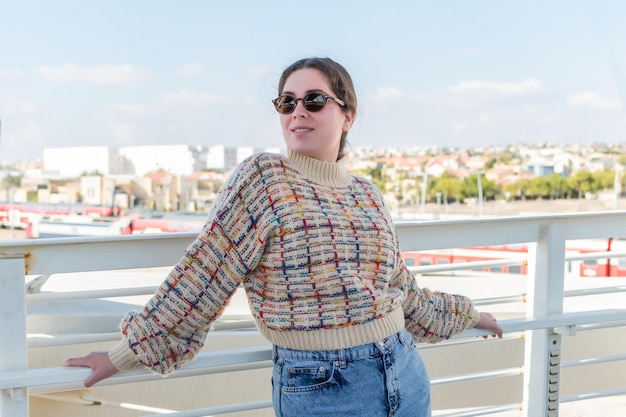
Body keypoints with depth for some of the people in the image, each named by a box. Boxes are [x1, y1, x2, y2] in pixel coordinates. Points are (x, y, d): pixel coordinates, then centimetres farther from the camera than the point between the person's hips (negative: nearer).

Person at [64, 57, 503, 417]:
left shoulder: (368, 194, 9)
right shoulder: (262, 179, -6)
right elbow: (203, 277, -6)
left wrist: (466, 314, 32)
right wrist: (126, 353, -6)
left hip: (407, 377, 5)